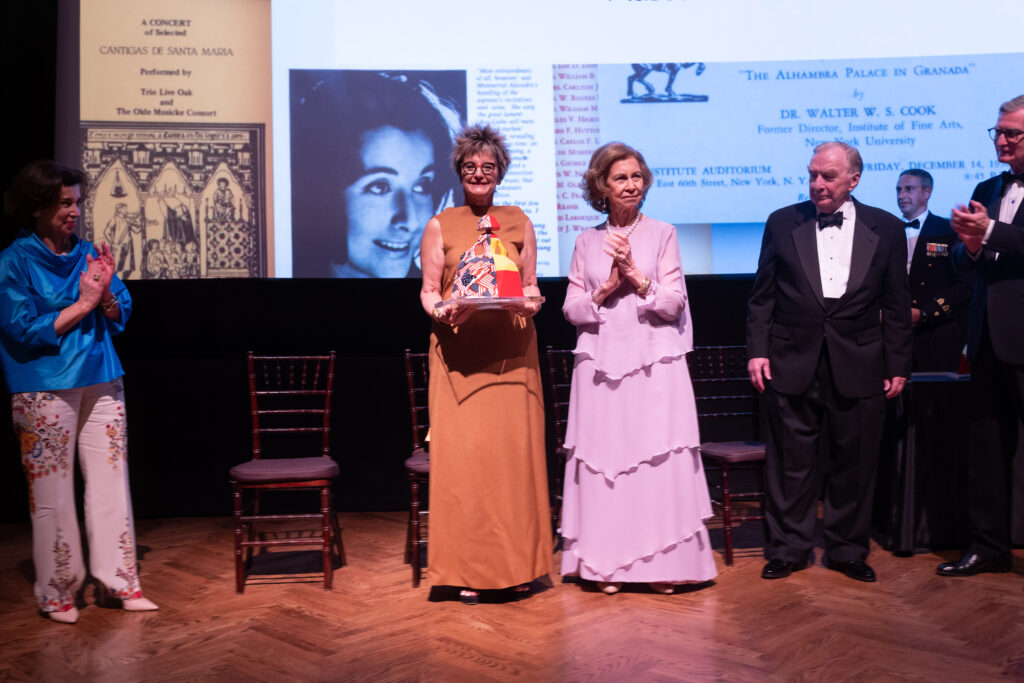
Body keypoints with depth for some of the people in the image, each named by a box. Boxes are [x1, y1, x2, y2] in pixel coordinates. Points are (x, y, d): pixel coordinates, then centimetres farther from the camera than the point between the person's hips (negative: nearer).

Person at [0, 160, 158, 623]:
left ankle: (120, 580, 17)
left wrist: (106, 294, -11)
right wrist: (83, 303, -11)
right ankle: (56, 591, 17)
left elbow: (120, 317, 9)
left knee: (111, 481, 6)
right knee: (51, 492, 4)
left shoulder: (89, 254, 8)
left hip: (100, 382, 5)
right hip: (45, 390, -4)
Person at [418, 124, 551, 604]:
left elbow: (531, 285, 13)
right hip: (459, 356, -1)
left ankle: (518, 566, 13)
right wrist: (443, 312, -15)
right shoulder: (441, 226, 8)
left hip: (511, 353, 2)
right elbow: (427, 291, 6)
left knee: (515, 452, 1)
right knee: (462, 454, -4)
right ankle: (468, 570, 5)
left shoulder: (519, 222, 13)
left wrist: (530, 302, -9)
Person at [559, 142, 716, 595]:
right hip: (601, 363, 2)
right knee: (604, 458, 1)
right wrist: (605, 290, -9)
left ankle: (662, 563, 9)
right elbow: (571, 309, 7)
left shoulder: (662, 234, 5)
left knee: (658, 459, -2)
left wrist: (636, 274, -11)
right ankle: (606, 564, 9)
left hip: (654, 362, -1)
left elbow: (674, 303, -1)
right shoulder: (587, 242, 10)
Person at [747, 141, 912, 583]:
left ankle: (848, 550, 25)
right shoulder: (782, 223, 5)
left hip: (858, 368, 1)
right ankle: (788, 548, 19)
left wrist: (898, 365, 2)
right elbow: (762, 296, 5)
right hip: (792, 364, 0)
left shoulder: (886, 229, 5)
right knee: (790, 462, 5)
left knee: (854, 464, 9)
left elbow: (896, 306, 6)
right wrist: (757, 351, -3)